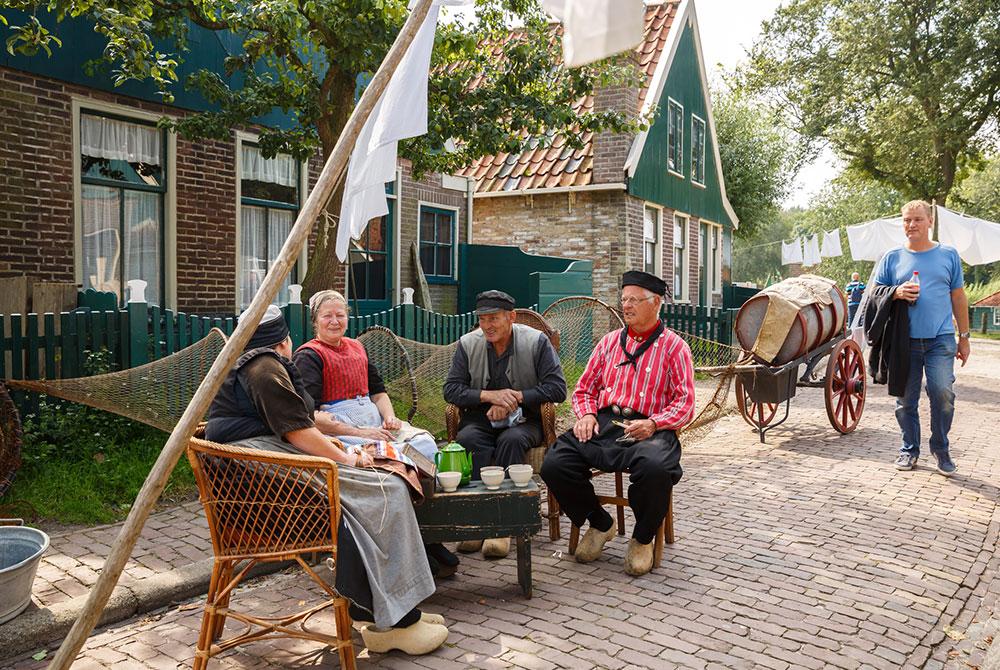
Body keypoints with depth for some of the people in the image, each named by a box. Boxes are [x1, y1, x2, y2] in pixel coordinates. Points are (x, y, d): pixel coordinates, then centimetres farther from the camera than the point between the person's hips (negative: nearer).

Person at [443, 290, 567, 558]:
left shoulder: (536, 341, -2)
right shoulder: (468, 344, 5)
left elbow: (557, 388, -8)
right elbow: (451, 389, 0)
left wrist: (515, 397, -17)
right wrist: (489, 396, -17)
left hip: (523, 419, -2)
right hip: (481, 417, 2)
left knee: (511, 440, -35)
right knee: (467, 438, -32)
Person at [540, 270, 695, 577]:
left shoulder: (673, 347, 8)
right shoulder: (609, 342, 21)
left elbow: (685, 403, 1)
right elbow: (584, 389, 22)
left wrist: (652, 424, -17)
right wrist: (586, 415, 0)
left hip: (648, 428, -3)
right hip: (603, 424, 4)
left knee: (655, 468, -38)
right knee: (554, 464, -21)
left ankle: (642, 539, -5)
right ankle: (600, 523, 7)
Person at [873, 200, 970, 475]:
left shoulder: (948, 255, 8)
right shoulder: (892, 258, 7)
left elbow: (958, 297, 11)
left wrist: (964, 337, 9)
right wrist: (897, 293, -13)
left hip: (940, 339, -1)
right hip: (904, 340, 1)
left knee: (942, 393, -12)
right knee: (905, 399, 6)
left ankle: (941, 448, 8)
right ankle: (910, 449, 21)